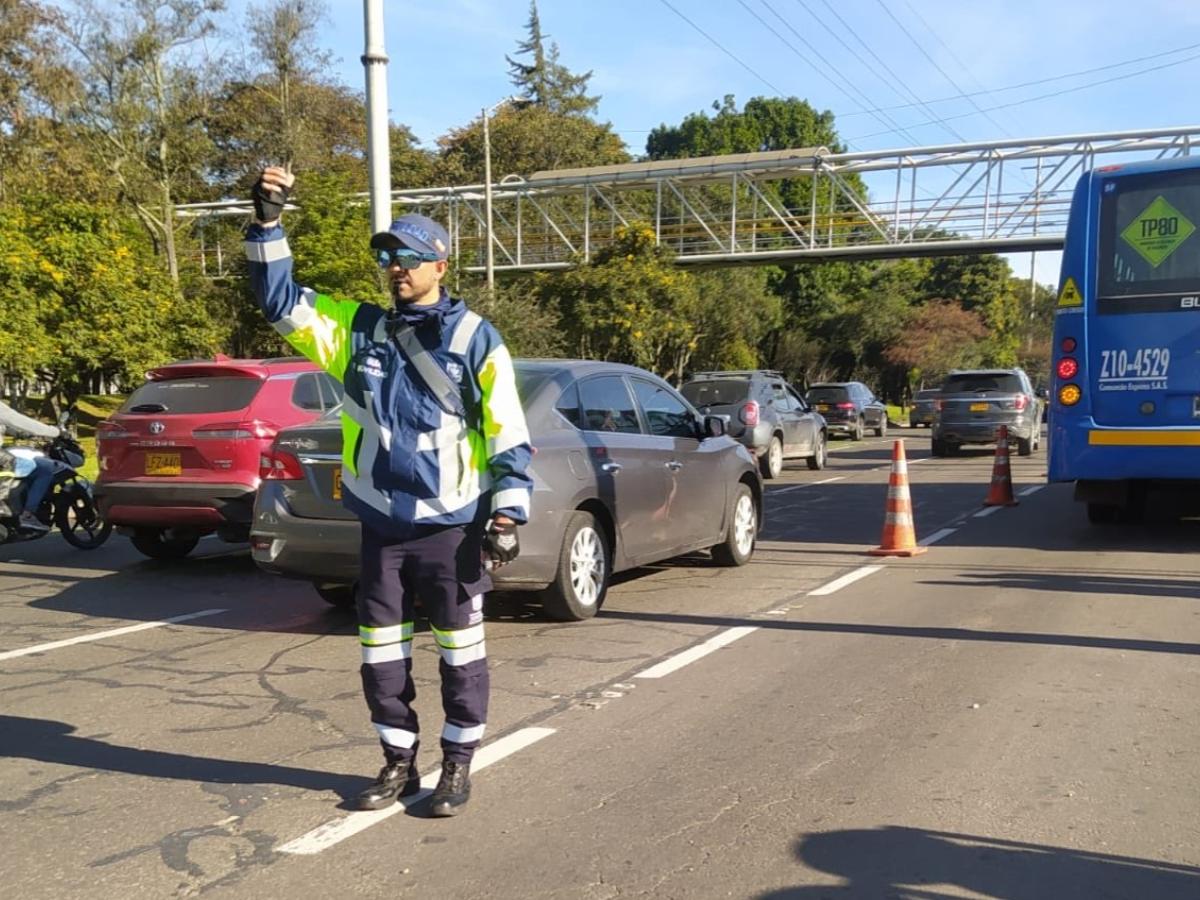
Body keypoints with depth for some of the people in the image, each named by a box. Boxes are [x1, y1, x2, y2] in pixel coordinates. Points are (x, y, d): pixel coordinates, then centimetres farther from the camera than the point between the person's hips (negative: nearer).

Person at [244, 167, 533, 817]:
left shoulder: (475, 338, -5)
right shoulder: (359, 329, 7)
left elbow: (509, 433, -5)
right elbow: (282, 302, 5)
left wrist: (507, 514, -11)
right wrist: (268, 223, -6)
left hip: (452, 527, -4)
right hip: (381, 528, 4)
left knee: (460, 652, 7)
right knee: (381, 656, 12)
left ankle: (458, 765, 22)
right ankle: (398, 761, 28)